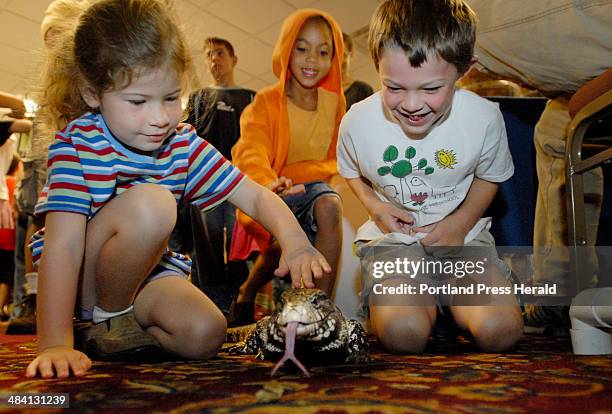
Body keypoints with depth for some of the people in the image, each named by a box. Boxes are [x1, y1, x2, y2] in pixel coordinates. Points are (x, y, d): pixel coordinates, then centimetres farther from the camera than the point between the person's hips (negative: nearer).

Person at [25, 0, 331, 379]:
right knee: (151, 203, -31)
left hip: (144, 271, 4)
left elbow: (256, 195, -9)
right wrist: (55, 344, -35)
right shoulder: (78, 145, -22)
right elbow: (63, 246, -29)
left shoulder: (184, 144, -7)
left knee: (205, 335, -21)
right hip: (79, 280, -4)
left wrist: (295, 241, -29)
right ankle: (108, 318, -9)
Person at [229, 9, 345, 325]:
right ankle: (247, 292, 4)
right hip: (269, 195, -2)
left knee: (330, 206, -32)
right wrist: (269, 184, -46)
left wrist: (297, 176, -10)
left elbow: (334, 161, 11)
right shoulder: (267, 101, -4)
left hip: (310, 187, 3)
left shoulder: (334, 102, 8)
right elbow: (251, 152, -22)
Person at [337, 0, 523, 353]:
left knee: (501, 331, -19)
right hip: (392, 235, -1)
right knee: (403, 335, -25)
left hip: (462, 232, 1)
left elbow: (490, 176, 5)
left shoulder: (484, 118, -14)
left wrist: (460, 223, -10)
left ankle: (443, 292, 13)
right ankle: (426, 298, 11)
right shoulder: (358, 122, -15)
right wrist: (375, 206, -11)